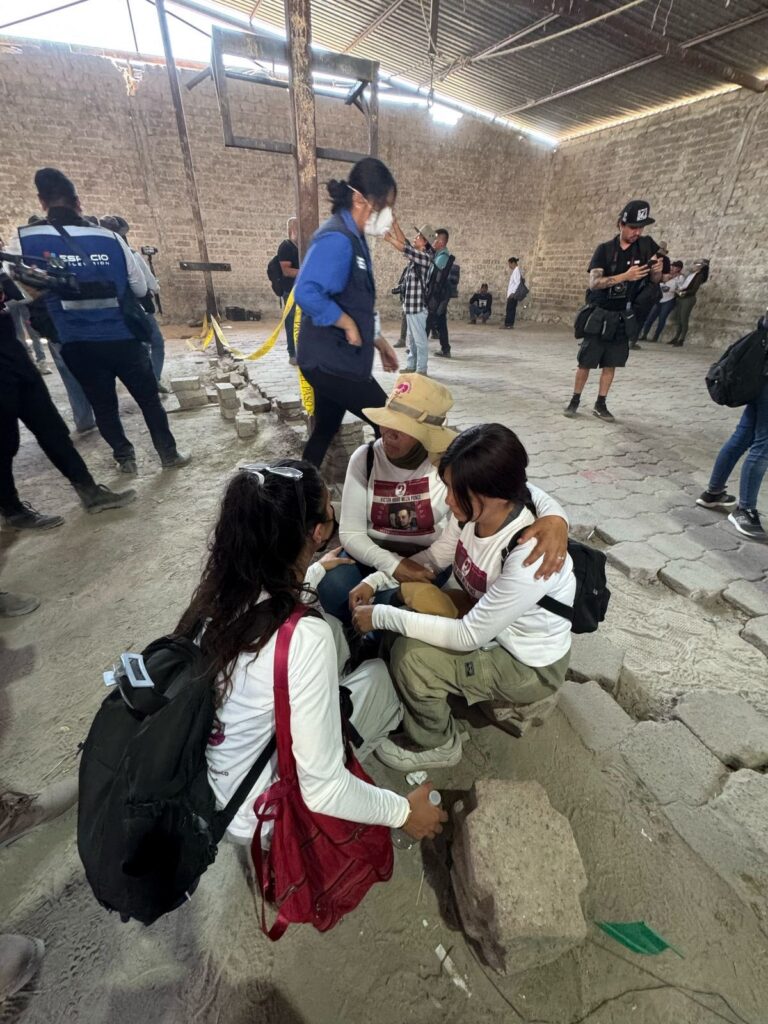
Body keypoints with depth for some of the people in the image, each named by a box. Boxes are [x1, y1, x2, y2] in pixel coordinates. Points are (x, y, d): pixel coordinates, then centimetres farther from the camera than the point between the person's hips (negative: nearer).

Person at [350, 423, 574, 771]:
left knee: (410, 656, -22)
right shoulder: (472, 513, -18)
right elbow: (435, 557, 0)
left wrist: (383, 616, -26)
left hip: (530, 665, -6)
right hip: (483, 619, 7)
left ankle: (438, 746, 10)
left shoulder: (530, 555, -37)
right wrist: (375, 581, -11)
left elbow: (468, 636, -30)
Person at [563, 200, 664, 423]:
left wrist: (657, 270, -17)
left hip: (624, 316, 3)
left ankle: (600, 404, 12)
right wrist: (625, 276, -30)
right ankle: (574, 400, 10)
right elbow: (594, 283, -19)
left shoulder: (646, 245, 2)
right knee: (586, 362, -2)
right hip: (600, 314, -3)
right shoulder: (605, 249, -7)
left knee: (611, 364, 5)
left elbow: (654, 281, 7)